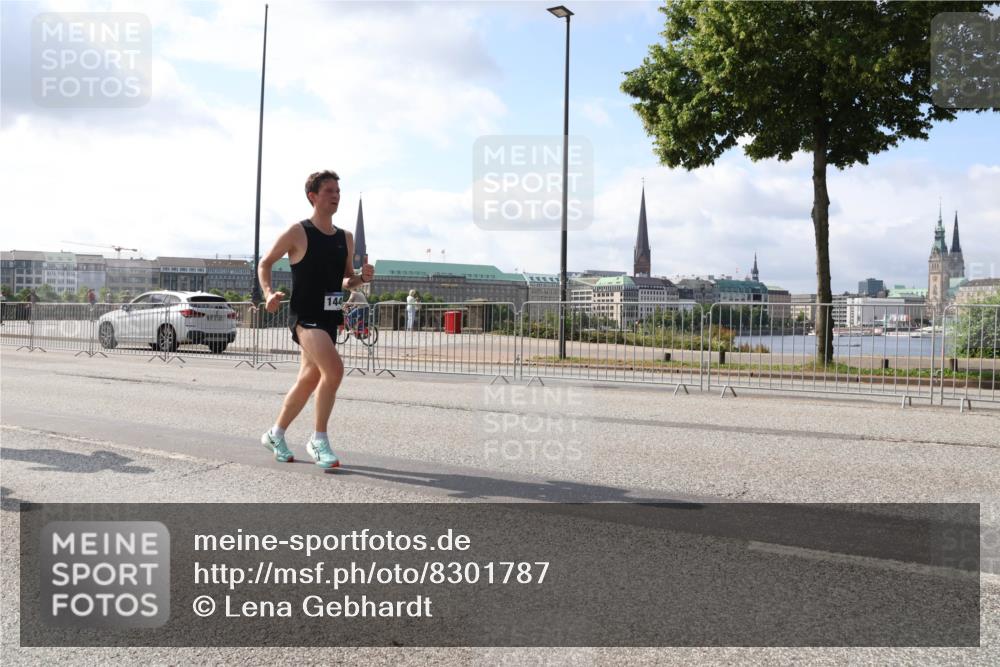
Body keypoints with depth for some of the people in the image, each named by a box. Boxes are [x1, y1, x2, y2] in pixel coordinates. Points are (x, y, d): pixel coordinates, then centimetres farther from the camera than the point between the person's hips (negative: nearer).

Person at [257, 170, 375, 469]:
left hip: (329, 318, 7)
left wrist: (362, 277, -2)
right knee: (334, 368, -24)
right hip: (304, 316, -7)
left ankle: (275, 435, 34)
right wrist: (269, 293, -13)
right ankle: (318, 439, -9)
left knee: (309, 380, 14)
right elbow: (265, 263, 3)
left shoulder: (346, 238, 11)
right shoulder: (298, 232, -6)